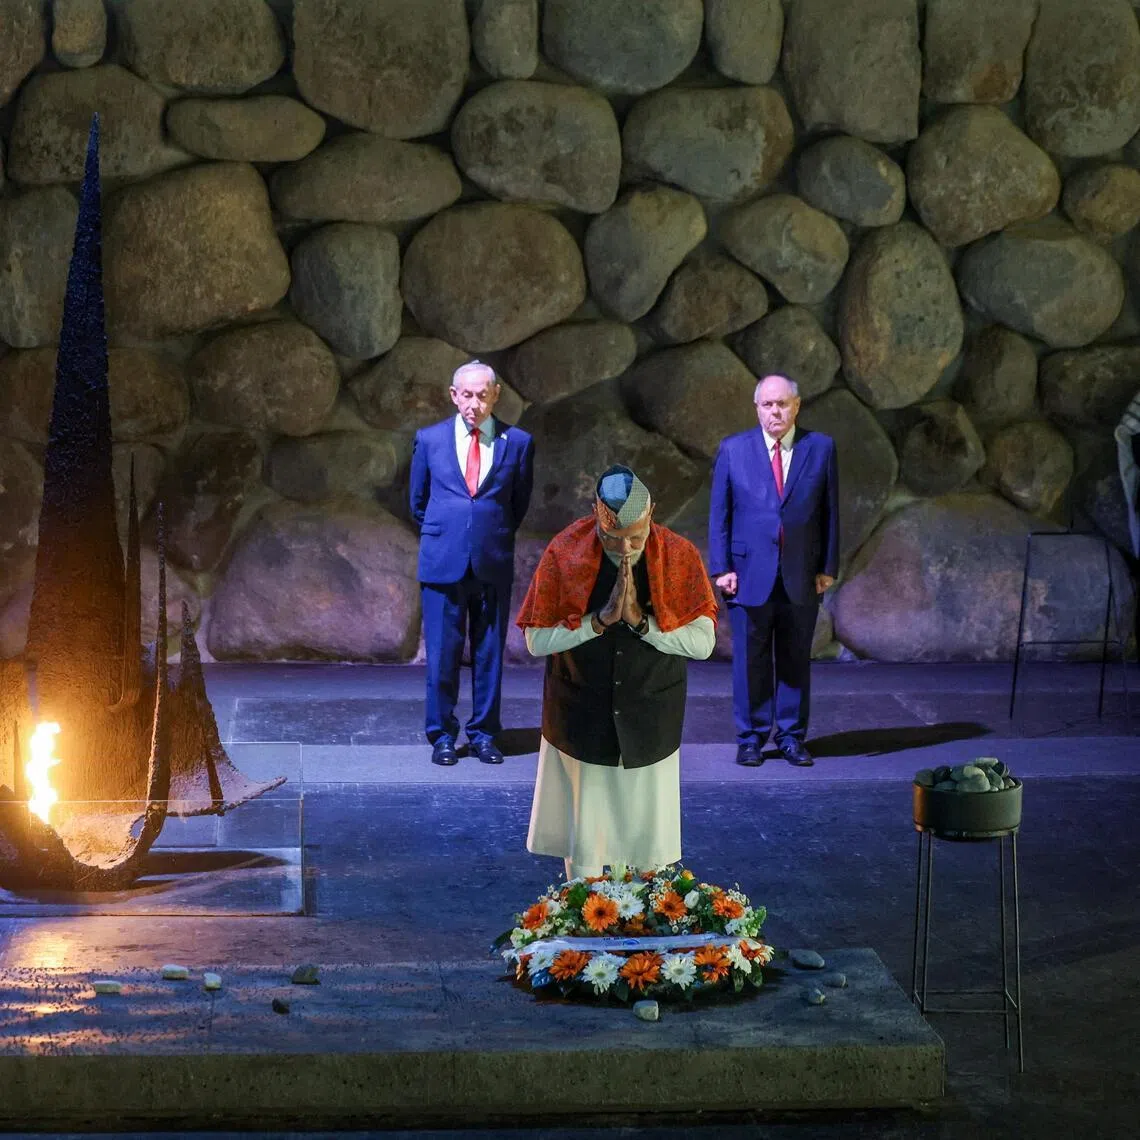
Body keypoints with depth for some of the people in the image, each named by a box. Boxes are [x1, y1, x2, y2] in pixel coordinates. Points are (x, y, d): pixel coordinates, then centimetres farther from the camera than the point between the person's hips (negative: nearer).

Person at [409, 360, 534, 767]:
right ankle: (442, 736, 11)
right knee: (442, 653, 1)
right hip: (443, 562, 0)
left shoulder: (517, 443, 4)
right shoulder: (429, 439, 6)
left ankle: (484, 734, 16)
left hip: (493, 564, 0)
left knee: (489, 653, 5)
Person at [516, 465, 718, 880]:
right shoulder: (564, 553, -13)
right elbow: (536, 640, -11)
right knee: (583, 850, 9)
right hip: (581, 719, 0)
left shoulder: (678, 556, -11)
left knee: (650, 849, 10)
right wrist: (600, 619, -23)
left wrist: (641, 621, -23)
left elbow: (703, 642, -12)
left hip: (650, 724, 1)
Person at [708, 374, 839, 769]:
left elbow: (829, 511, 5)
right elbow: (719, 513, 3)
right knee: (750, 659, 3)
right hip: (749, 573, -1)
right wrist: (721, 568, -4)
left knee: (796, 659, 7)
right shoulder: (732, 450, 3)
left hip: (802, 575, 1)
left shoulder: (820, 448, 4)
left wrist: (828, 567, 1)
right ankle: (751, 739, 12)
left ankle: (792, 737, 16)